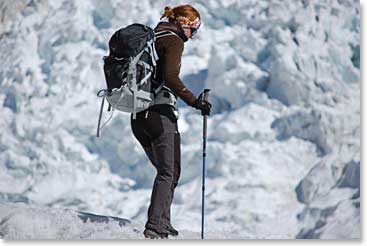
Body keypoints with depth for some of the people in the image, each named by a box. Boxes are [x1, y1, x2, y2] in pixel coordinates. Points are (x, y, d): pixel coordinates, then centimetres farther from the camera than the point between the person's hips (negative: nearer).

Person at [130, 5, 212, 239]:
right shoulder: (174, 41, -8)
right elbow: (170, 77, -22)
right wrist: (194, 101, -21)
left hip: (138, 114, 8)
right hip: (160, 112, -8)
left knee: (165, 170, 19)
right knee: (169, 173, -4)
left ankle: (162, 223, 15)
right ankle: (155, 226, -17)